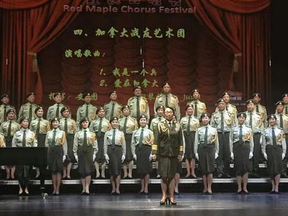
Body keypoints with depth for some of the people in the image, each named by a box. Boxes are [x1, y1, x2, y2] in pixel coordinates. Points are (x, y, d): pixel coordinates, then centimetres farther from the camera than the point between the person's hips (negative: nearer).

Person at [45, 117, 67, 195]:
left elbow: (64, 144, 3)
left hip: (59, 151, -2)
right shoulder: (49, 133, 12)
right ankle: (54, 189, 9)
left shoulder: (62, 132, 5)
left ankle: (57, 189, 0)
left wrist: (64, 154, -3)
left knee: (58, 170, -3)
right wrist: (46, 154, 4)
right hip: (51, 151, 2)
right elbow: (46, 144, 11)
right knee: (53, 171, 4)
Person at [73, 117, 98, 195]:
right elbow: (75, 145, 7)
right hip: (81, 152, 1)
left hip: (89, 152, -1)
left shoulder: (92, 134, 7)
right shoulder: (77, 134, 7)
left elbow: (95, 145, 8)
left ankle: (87, 188, -6)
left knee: (88, 171, -8)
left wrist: (94, 154, 2)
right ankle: (83, 189, 7)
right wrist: (75, 155, 1)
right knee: (82, 172, 2)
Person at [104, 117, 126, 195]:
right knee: (111, 170, 2)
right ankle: (113, 188, 8)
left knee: (118, 169, -4)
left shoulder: (121, 133, 8)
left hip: (118, 151, 0)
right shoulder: (107, 133, 7)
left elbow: (124, 145, 8)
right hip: (110, 151, 0)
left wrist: (123, 154, 1)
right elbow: (105, 144, 5)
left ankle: (117, 188, -1)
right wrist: (105, 154, -3)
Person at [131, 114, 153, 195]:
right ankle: (142, 187, 16)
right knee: (140, 169, 6)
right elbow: (133, 143, 8)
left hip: (147, 150, -2)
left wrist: (151, 154, -8)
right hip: (138, 150, 2)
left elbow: (152, 143, -1)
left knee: (147, 168, -2)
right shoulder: (135, 132, 10)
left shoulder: (150, 132, 3)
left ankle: (146, 188, 9)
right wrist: (134, 153, 1)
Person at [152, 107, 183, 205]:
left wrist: (180, 153, 3)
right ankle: (164, 196, 9)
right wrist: (154, 153, -5)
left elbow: (180, 140, 7)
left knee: (172, 176, 3)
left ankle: (172, 197, 11)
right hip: (163, 153, -1)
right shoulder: (160, 125, 4)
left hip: (174, 154, 1)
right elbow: (156, 139, 1)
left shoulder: (177, 125, 8)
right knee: (163, 175, -2)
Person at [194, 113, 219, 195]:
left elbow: (216, 142, 9)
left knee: (210, 169, -4)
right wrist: (196, 152, 1)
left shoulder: (213, 129, 6)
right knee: (203, 169, 4)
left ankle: (209, 188, 4)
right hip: (201, 148, 1)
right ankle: (205, 188, 13)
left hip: (210, 148, -1)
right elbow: (196, 142, 5)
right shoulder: (199, 130, 6)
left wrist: (216, 152, 5)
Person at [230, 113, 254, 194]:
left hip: (246, 148, 0)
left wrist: (251, 152, -2)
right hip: (237, 148, 0)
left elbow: (251, 141, 5)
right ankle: (239, 188, 8)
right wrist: (231, 152, -2)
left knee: (246, 168, -2)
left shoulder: (248, 129, 7)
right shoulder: (233, 129, 6)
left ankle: (245, 188, 6)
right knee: (238, 168, 1)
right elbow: (231, 141, 5)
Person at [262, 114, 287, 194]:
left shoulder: (280, 131, 4)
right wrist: (264, 152, -2)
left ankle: (277, 187, 0)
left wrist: (283, 152, 0)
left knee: (278, 168, -5)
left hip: (278, 149, 0)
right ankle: (273, 187, 12)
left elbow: (283, 142, 5)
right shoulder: (266, 131, 4)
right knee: (271, 169, 4)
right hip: (269, 149, 1)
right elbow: (263, 143, 4)